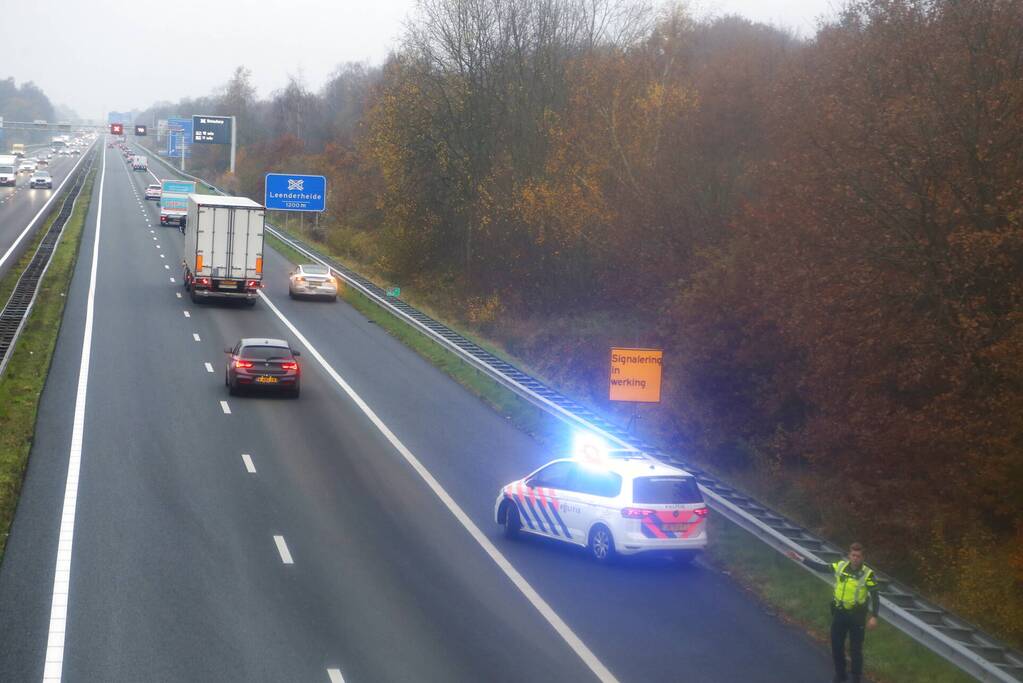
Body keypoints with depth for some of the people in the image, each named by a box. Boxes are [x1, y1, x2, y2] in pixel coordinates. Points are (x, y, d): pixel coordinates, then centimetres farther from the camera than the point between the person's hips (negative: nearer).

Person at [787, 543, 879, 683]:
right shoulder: (840, 566, -6)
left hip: (857, 616, -4)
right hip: (839, 613, 4)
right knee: (836, 646, 15)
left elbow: (875, 597, -14)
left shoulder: (867, 574, -17)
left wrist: (874, 616, -23)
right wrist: (800, 558, 2)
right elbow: (820, 567, 5)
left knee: (855, 649, 7)